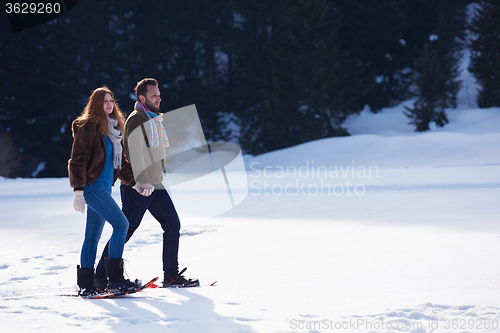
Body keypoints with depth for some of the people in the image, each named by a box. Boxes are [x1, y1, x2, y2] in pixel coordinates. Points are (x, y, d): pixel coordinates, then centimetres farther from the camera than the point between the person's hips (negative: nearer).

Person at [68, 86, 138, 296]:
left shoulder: (113, 128, 16)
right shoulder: (88, 126, -9)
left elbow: (120, 161, 23)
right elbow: (78, 159, -13)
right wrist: (78, 191, -17)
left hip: (104, 187, 9)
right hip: (92, 186, -9)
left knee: (93, 236, 10)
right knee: (121, 224, -18)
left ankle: (85, 284, 14)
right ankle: (115, 278, -19)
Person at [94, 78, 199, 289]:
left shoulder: (155, 120, 18)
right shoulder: (136, 120, -11)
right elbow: (135, 153, -21)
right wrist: (143, 182, -30)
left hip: (155, 186, 9)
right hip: (137, 188, -9)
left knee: (172, 225, 4)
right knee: (125, 230, -7)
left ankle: (171, 275, 8)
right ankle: (100, 276, 1)